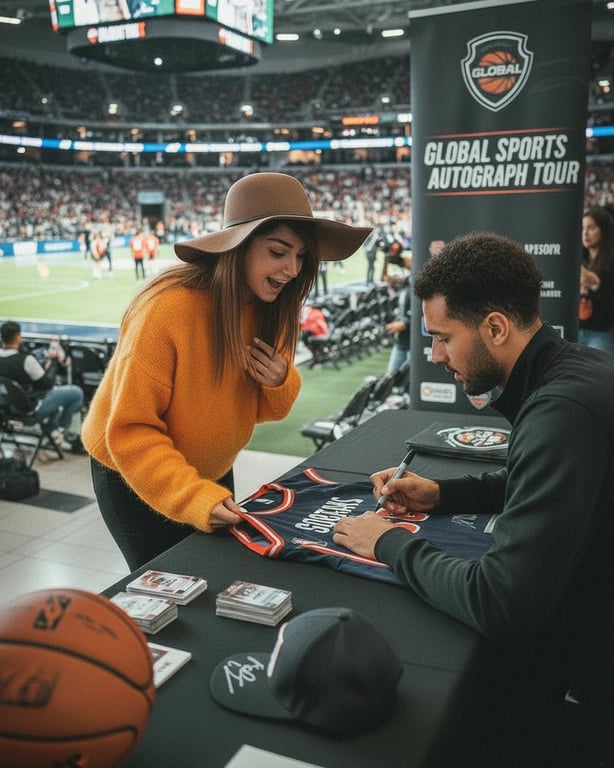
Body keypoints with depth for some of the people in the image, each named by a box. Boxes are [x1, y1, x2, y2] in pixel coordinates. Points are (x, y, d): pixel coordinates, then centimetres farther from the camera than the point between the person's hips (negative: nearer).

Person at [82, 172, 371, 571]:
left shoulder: (269, 307, -11)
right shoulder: (168, 309, -31)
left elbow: (265, 407, 1)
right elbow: (131, 431, -29)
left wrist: (281, 383, -22)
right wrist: (195, 497, -39)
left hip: (212, 472, 6)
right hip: (134, 477, -6)